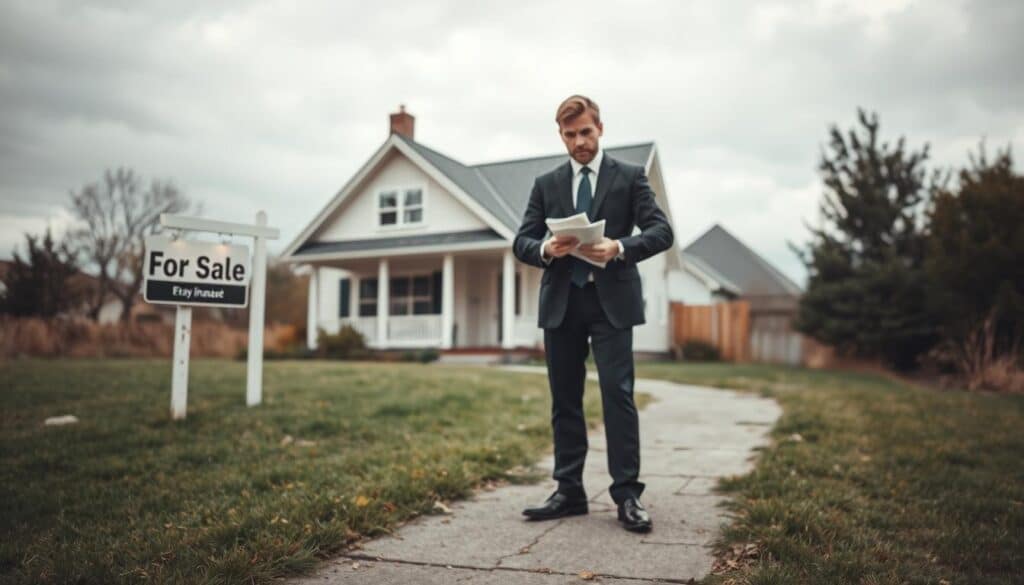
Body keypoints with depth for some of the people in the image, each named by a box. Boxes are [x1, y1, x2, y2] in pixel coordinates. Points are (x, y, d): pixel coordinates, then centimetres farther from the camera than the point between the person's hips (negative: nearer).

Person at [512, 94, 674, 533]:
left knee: (617, 394, -8)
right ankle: (569, 492, 16)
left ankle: (627, 495, 1)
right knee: (564, 399, 7)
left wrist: (620, 247, -21)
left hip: (611, 300, -3)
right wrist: (546, 249, -14)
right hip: (561, 302, 3)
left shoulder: (630, 177, 6)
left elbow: (661, 231, -3)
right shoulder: (546, 184, 13)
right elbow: (521, 242, 8)